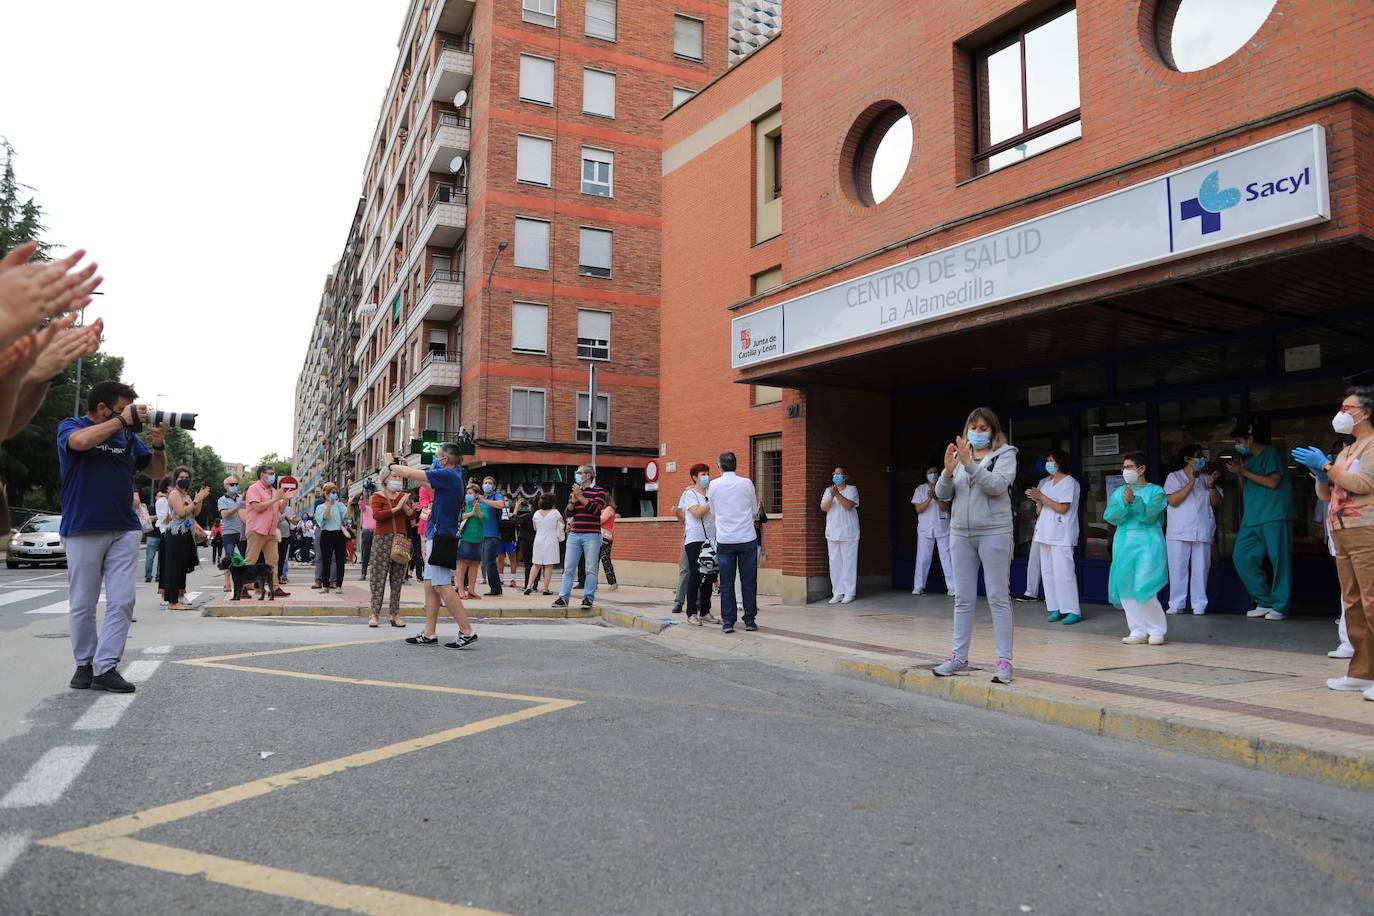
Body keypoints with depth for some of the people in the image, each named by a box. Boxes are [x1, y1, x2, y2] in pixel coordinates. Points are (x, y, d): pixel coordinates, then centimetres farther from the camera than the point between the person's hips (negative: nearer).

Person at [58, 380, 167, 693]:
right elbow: (81, 441, -25)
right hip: (82, 530, -4)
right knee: (82, 604, 5)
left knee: (122, 602, -4)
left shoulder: (128, 436, 10)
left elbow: (156, 471, 16)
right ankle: (84, 663, 19)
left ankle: (105, 668, 0)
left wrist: (159, 445, -3)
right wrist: (123, 420, -18)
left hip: (124, 530, 4)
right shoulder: (70, 426, -1)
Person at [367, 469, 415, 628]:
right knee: (379, 576, -4)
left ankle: (395, 614, 6)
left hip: (401, 539, 4)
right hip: (382, 538, -4)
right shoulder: (377, 496, 2)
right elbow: (376, 515, -14)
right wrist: (396, 508, -18)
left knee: (397, 578, 4)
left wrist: (406, 506, -11)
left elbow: (412, 516, 7)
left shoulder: (404, 496, 15)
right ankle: (375, 614, -1)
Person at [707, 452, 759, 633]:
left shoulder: (714, 485, -1)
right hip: (747, 538, 0)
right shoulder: (747, 483, -2)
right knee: (749, 582, 7)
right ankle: (750, 620, 11)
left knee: (727, 584, 5)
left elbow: (713, 513, 10)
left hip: (725, 540, 0)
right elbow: (755, 511, 8)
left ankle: (728, 622, 5)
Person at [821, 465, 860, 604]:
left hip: (848, 532, -4)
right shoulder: (828, 490, 13)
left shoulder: (852, 489, 2)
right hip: (832, 532, 4)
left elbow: (849, 505, -15)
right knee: (834, 562, 3)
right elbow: (823, 507, -2)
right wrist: (832, 496, -18)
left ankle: (849, 593, 3)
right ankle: (837, 593, 9)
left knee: (848, 561, -3)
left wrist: (837, 494, -26)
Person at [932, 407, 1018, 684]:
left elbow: (997, 486, -16)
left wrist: (969, 464, -23)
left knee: (998, 598, -2)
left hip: (993, 533, -4)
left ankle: (1004, 660, 3)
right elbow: (942, 494, 5)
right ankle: (959, 658, 15)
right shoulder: (958, 456, 12)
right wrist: (948, 470, -13)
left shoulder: (1004, 454, 1)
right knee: (963, 599, 9)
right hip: (960, 534, 4)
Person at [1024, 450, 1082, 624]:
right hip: (1046, 534, 8)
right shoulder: (1046, 483, 18)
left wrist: (1041, 497, -11)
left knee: (1063, 572, -10)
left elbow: (1062, 508, -15)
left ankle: (1073, 610, -6)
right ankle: (1056, 608, 10)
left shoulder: (1069, 482, -5)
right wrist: (1037, 500, 0)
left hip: (1061, 535, -8)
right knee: (1048, 571, 6)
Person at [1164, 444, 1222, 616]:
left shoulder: (1207, 478, 15)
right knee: (1178, 569, -1)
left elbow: (1217, 502, 11)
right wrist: (1191, 482, -13)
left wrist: (1211, 486, -6)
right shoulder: (1174, 477, 3)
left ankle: (1199, 605, 6)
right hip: (1179, 533, -3)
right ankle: (1176, 605, 3)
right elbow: (1173, 501, -10)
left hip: (1202, 532, 3)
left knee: (1201, 569, 2)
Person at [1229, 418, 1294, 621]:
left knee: (1278, 559, -5)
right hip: (1252, 519, 8)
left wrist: (1244, 472, -10)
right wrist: (1239, 473, 7)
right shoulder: (1248, 460, 19)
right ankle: (1264, 602, 8)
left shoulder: (1271, 453, -2)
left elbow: (1273, 482, -14)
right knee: (1241, 557, 0)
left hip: (1274, 517, -8)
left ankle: (1279, 607, 0)